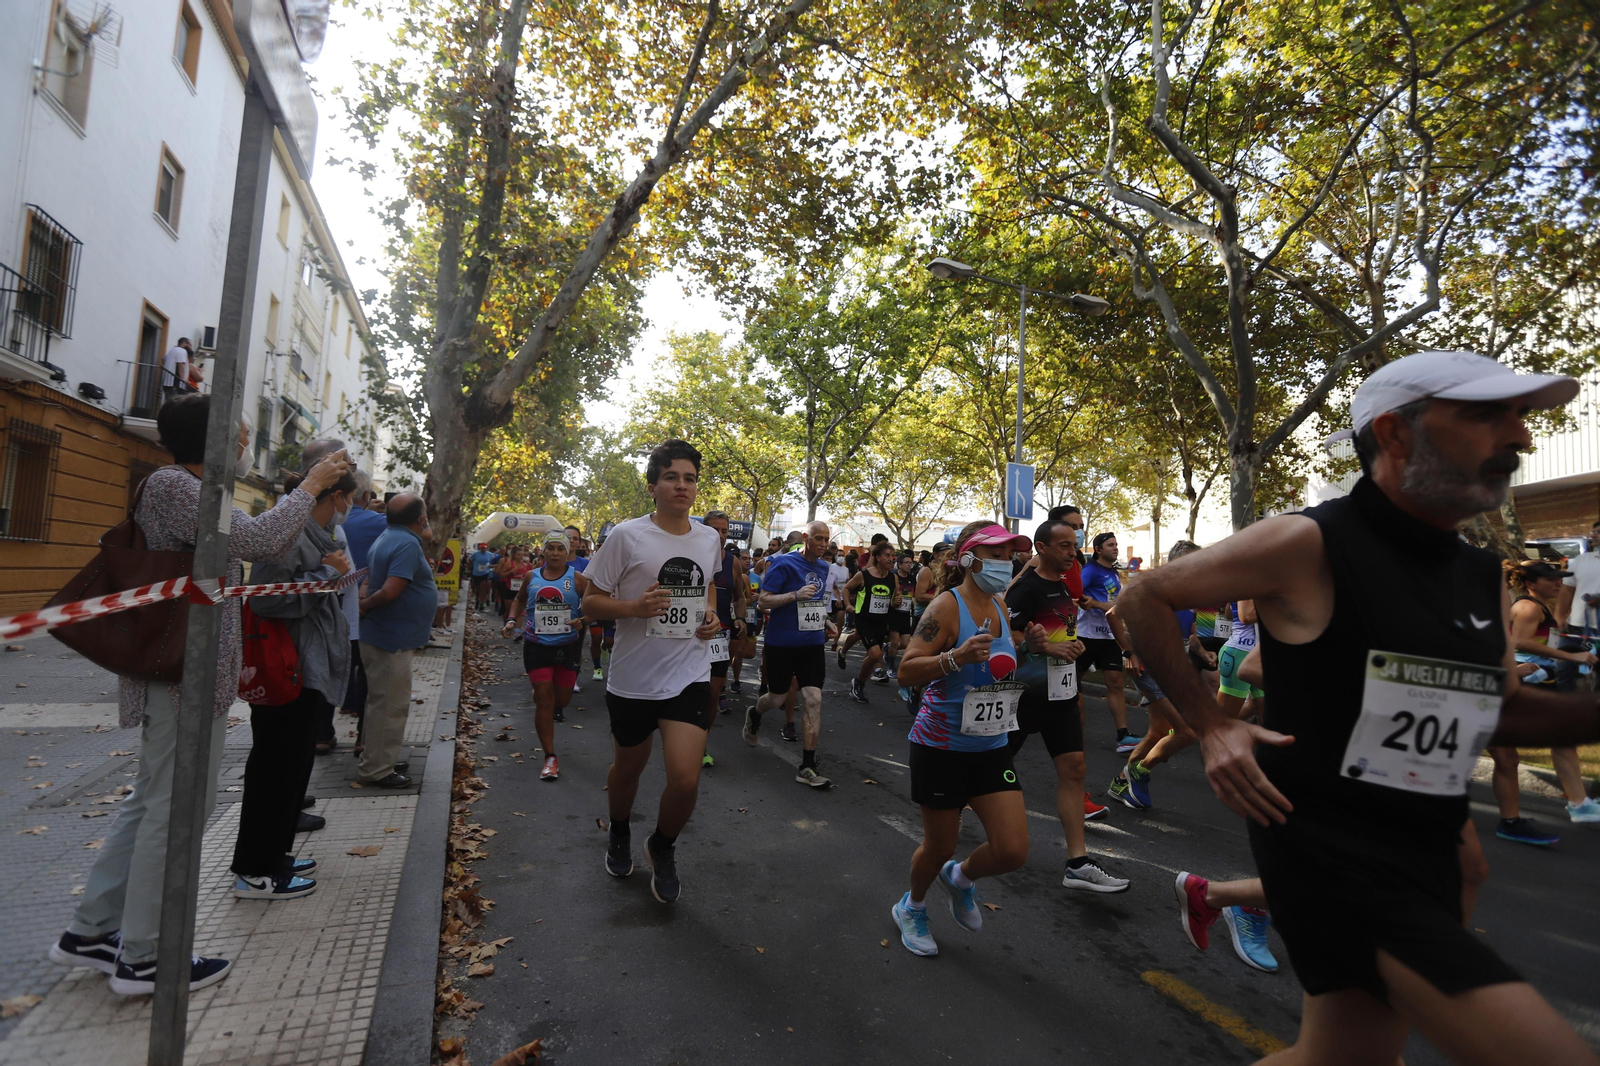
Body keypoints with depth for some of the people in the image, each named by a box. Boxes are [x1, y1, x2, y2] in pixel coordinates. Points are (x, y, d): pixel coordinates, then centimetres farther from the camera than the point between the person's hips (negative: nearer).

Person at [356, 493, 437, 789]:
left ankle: (380, 757, 33)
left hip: (383, 635, 10)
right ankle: (377, 770, 8)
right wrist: (365, 607, -13)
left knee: (384, 701, 21)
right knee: (390, 705, -1)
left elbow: (372, 578, 18)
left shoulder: (387, 538, 10)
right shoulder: (408, 545, -21)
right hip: (392, 639, -10)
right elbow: (390, 591, -28)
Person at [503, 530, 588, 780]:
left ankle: (558, 707, 54)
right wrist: (512, 620, 5)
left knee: (562, 697, 12)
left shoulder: (576, 578, -7)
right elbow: (519, 599, 20)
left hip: (568, 646, 0)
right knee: (543, 698, -6)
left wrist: (582, 621, -22)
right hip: (537, 646, 0)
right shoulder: (532, 577, 2)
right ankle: (550, 758, 0)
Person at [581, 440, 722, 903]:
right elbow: (591, 602, -5)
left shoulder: (710, 538, 4)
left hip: (689, 676, 2)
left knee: (685, 779, -9)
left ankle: (662, 849, 23)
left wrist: (711, 615, 4)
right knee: (628, 768, 19)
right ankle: (619, 834, 52)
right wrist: (635, 607, -24)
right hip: (633, 678, -1)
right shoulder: (627, 536, -9)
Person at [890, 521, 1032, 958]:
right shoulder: (947, 606, -17)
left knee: (1013, 851, 0)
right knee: (939, 847, 10)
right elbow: (907, 668, -23)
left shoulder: (999, 607, 6)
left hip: (991, 746, 6)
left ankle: (960, 878, 34)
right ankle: (912, 906, 42)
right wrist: (956, 657, -36)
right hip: (942, 745, -6)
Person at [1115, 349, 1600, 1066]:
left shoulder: (1484, 579, 9)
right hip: (1325, 842, -8)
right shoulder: (1308, 544, -15)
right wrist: (1211, 727, -13)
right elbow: (1143, 599, -9)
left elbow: (1500, 708, 20)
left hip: (1426, 854, 8)